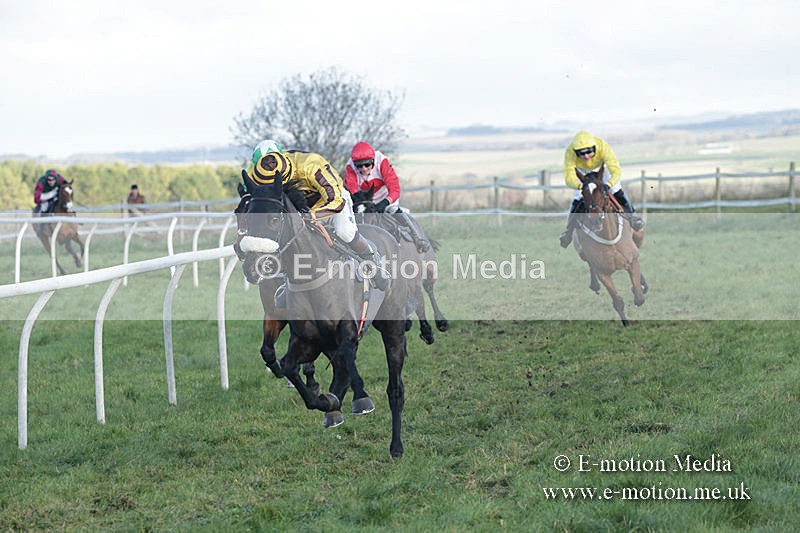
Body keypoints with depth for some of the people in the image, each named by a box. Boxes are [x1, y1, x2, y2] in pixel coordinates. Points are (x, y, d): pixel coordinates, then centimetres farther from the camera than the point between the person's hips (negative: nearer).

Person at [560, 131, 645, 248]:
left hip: (600, 167, 0)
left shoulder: (603, 147, -43)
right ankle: (569, 230, 8)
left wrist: (608, 185, -62)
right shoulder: (570, 153, -43)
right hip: (581, 171, 0)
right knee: (578, 199, -9)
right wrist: (581, 186, -63)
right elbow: (569, 177, -44)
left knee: (617, 191, -7)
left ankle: (631, 216, 15)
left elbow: (616, 171, -44)